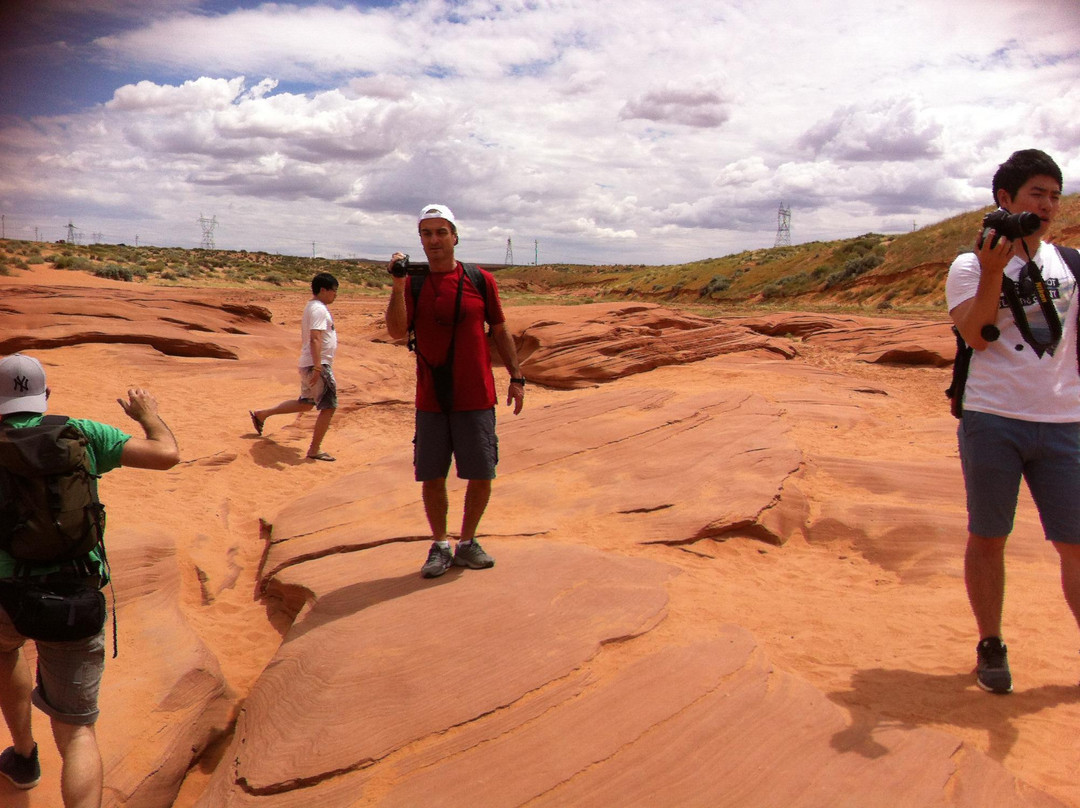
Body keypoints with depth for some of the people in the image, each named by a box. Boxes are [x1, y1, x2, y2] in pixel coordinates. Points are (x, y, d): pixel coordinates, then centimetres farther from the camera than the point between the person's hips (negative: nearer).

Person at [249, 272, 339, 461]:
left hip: (309, 365, 11)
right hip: (317, 365, -11)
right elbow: (315, 339, -25)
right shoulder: (319, 309, -15)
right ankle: (314, 450, -1)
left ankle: (261, 414, 30)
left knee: (305, 403, 21)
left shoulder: (312, 307, 17)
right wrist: (317, 368, -30)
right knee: (329, 406, -6)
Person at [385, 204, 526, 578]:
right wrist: (398, 285, -19)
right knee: (431, 477, 6)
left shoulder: (480, 280, 3)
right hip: (430, 401, 0)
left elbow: (500, 331, 9)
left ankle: (467, 542, 23)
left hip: (477, 399, 0)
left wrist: (516, 377, 5)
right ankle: (439, 546, 22)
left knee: (481, 475, 3)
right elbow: (396, 331, -10)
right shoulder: (412, 284, 4)